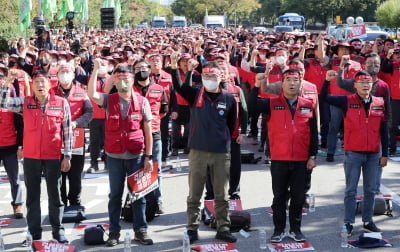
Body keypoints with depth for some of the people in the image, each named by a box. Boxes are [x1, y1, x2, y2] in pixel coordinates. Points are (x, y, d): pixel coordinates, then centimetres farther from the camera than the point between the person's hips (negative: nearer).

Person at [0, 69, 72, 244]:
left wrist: (67, 156, -2)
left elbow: (67, 131, -1)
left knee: (55, 195, 9)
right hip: (30, 157, 2)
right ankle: (35, 233, 19)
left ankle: (57, 229, 22)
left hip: (53, 157, -2)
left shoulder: (62, 103, -4)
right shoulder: (24, 102, 2)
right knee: (32, 196, 9)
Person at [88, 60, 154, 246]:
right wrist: (96, 69, -25)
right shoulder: (109, 100, 0)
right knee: (115, 195, 9)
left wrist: (148, 156, -3)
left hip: (137, 155, 0)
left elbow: (148, 131, 0)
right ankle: (114, 231, 19)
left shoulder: (142, 101, -2)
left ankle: (140, 230, 18)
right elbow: (91, 94, -21)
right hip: (114, 156, 1)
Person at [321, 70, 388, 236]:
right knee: (351, 190, 5)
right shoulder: (347, 102, -4)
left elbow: (384, 131, 6)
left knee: (370, 190, 12)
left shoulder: (379, 104, 3)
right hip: (353, 154, -3)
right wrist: (327, 80, -26)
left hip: (373, 154, 3)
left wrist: (384, 154, 5)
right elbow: (324, 98, -11)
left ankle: (368, 221, 24)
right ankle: (349, 223, 12)